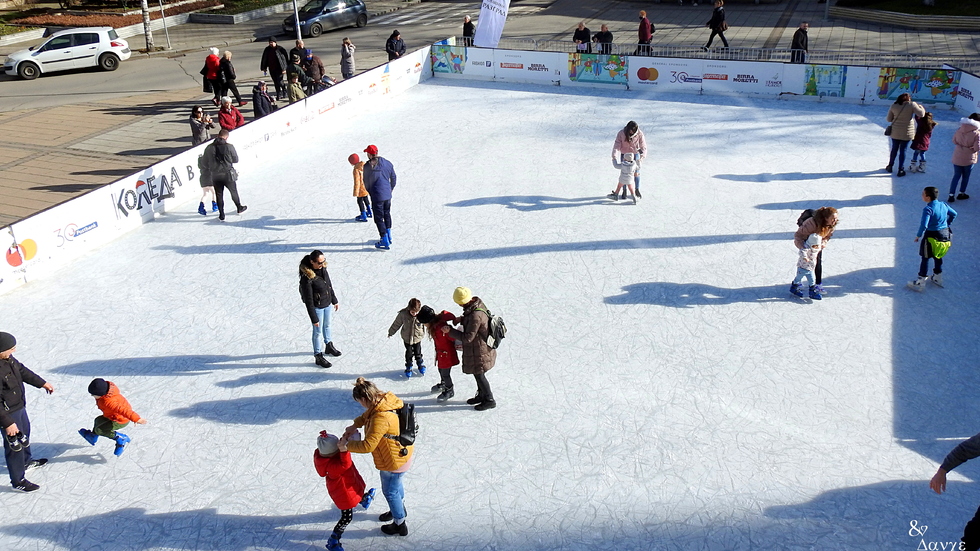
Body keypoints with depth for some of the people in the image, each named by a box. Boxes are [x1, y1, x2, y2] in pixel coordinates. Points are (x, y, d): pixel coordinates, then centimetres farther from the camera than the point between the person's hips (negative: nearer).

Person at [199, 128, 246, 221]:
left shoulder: (209, 148, -4)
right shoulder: (229, 147, -14)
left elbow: (204, 163, 3)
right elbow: (236, 160, -3)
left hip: (215, 176, 2)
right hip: (228, 175, -2)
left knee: (219, 195, 12)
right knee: (234, 192, 19)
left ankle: (221, 214, 15)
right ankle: (239, 208, 38)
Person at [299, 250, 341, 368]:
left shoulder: (322, 268, -9)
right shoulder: (306, 277, -30)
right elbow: (308, 301, -24)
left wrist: (334, 300, 17)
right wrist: (314, 319, -19)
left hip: (328, 304, 7)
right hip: (317, 307, -7)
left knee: (327, 326, 27)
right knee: (318, 332, 9)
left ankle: (329, 346, 49)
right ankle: (318, 357, 25)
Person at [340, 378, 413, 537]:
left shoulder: (381, 418, -39)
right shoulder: (386, 399, -10)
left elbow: (367, 445, -35)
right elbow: (367, 414, 10)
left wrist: (346, 446, -22)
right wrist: (354, 425, -3)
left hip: (394, 461, -9)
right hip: (404, 451, 9)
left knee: (390, 491, 15)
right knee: (396, 483, 32)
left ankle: (400, 525, 36)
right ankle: (400, 510, 58)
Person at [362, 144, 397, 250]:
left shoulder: (367, 166, -13)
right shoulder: (387, 163, 3)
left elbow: (366, 183, -4)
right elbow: (394, 179, 12)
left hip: (377, 196, -6)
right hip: (388, 195, 6)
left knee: (379, 218, 2)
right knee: (387, 214, 22)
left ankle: (385, 242, 2)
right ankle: (388, 237, 32)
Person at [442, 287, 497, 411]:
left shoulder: (475, 316, -35)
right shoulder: (477, 304, -5)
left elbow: (467, 337, -27)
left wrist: (450, 331, -20)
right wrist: (462, 319, -1)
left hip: (478, 351, -9)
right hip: (479, 348, 9)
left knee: (479, 374, 8)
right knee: (478, 374, 24)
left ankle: (489, 400, 24)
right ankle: (481, 395, 42)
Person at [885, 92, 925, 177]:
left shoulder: (894, 106, -2)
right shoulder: (912, 104, -11)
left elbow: (888, 119, 2)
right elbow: (921, 114, -12)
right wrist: (921, 107, 7)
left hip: (895, 132, 2)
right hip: (906, 133, -2)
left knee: (894, 149, 18)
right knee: (903, 150, 6)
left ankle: (890, 166, 29)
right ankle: (901, 170, 10)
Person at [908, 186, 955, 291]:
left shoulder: (928, 209, -24)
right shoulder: (944, 205, 0)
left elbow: (924, 225, -29)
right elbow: (954, 214, 15)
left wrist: (918, 235, -14)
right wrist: (947, 224, 26)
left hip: (931, 236, -7)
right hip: (945, 234, 7)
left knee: (925, 258, 4)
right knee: (938, 257, 24)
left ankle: (920, 283, 9)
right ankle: (937, 278, 38)